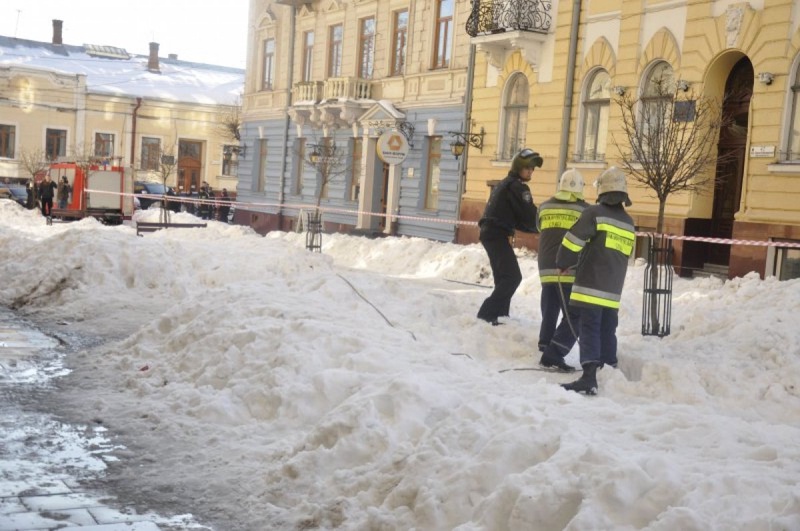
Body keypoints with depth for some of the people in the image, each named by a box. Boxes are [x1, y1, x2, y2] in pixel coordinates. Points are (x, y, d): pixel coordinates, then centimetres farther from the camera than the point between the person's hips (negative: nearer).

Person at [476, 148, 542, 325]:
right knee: (513, 277, -10)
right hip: (498, 235, -10)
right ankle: (487, 314, -13)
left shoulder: (506, 183, 21)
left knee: (504, 277, 18)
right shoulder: (517, 187, -9)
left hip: (491, 233, 10)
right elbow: (529, 216, -14)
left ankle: (499, 314, 23)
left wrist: (534, 227, 10)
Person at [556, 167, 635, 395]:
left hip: (591, 287, -6)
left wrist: (563, 264, 5)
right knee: (607, 333, 15)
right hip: (613, 291, 6)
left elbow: (572, 242, -11)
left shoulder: (595, 212, -8)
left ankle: (589, 378, -18)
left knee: (589, 331, -9)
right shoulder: (628, 223, 12)